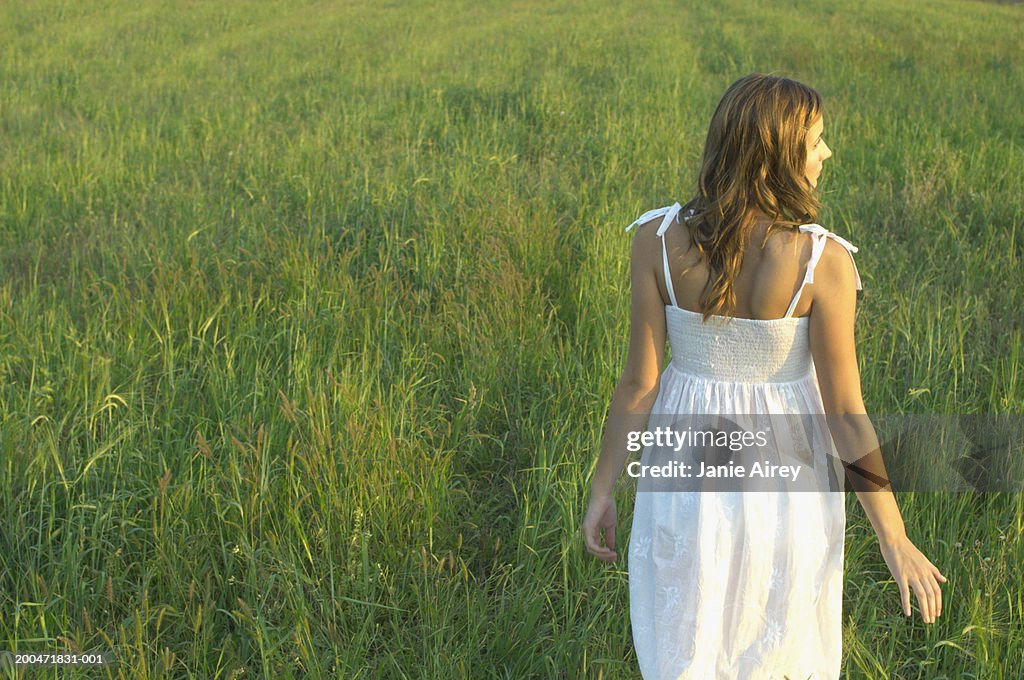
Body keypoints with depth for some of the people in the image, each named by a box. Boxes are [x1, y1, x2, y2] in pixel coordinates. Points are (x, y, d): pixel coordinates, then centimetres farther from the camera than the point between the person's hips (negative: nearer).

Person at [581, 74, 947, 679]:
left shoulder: (659, 240, -16)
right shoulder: (823, 262, -21)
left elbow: (639, 383, -11)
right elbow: (846, 418, -17)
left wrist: (603, 489, 3)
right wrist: (895, 538, -5)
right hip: (787, 484, -1)